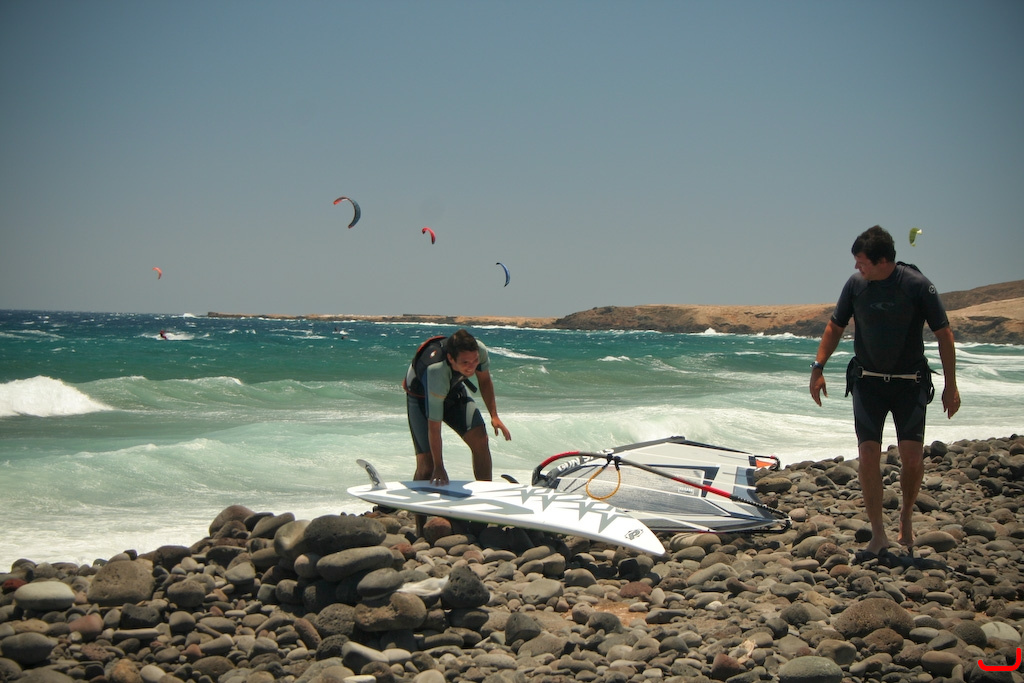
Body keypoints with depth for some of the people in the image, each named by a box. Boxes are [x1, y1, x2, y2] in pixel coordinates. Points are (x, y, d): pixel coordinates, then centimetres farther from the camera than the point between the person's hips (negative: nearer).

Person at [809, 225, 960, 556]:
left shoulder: (917, 285, -12)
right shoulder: (856, 283, -3)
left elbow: (943, 334, -5)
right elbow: (835, 326, 10)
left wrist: (950, 386, -6)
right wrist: (818, 367, 4)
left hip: (909, 383, -2)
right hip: (867, 382, 2)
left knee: (912, 456, -9)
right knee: (868, 454, -6)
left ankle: (907, 515, 20)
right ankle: (878, 532, 5)